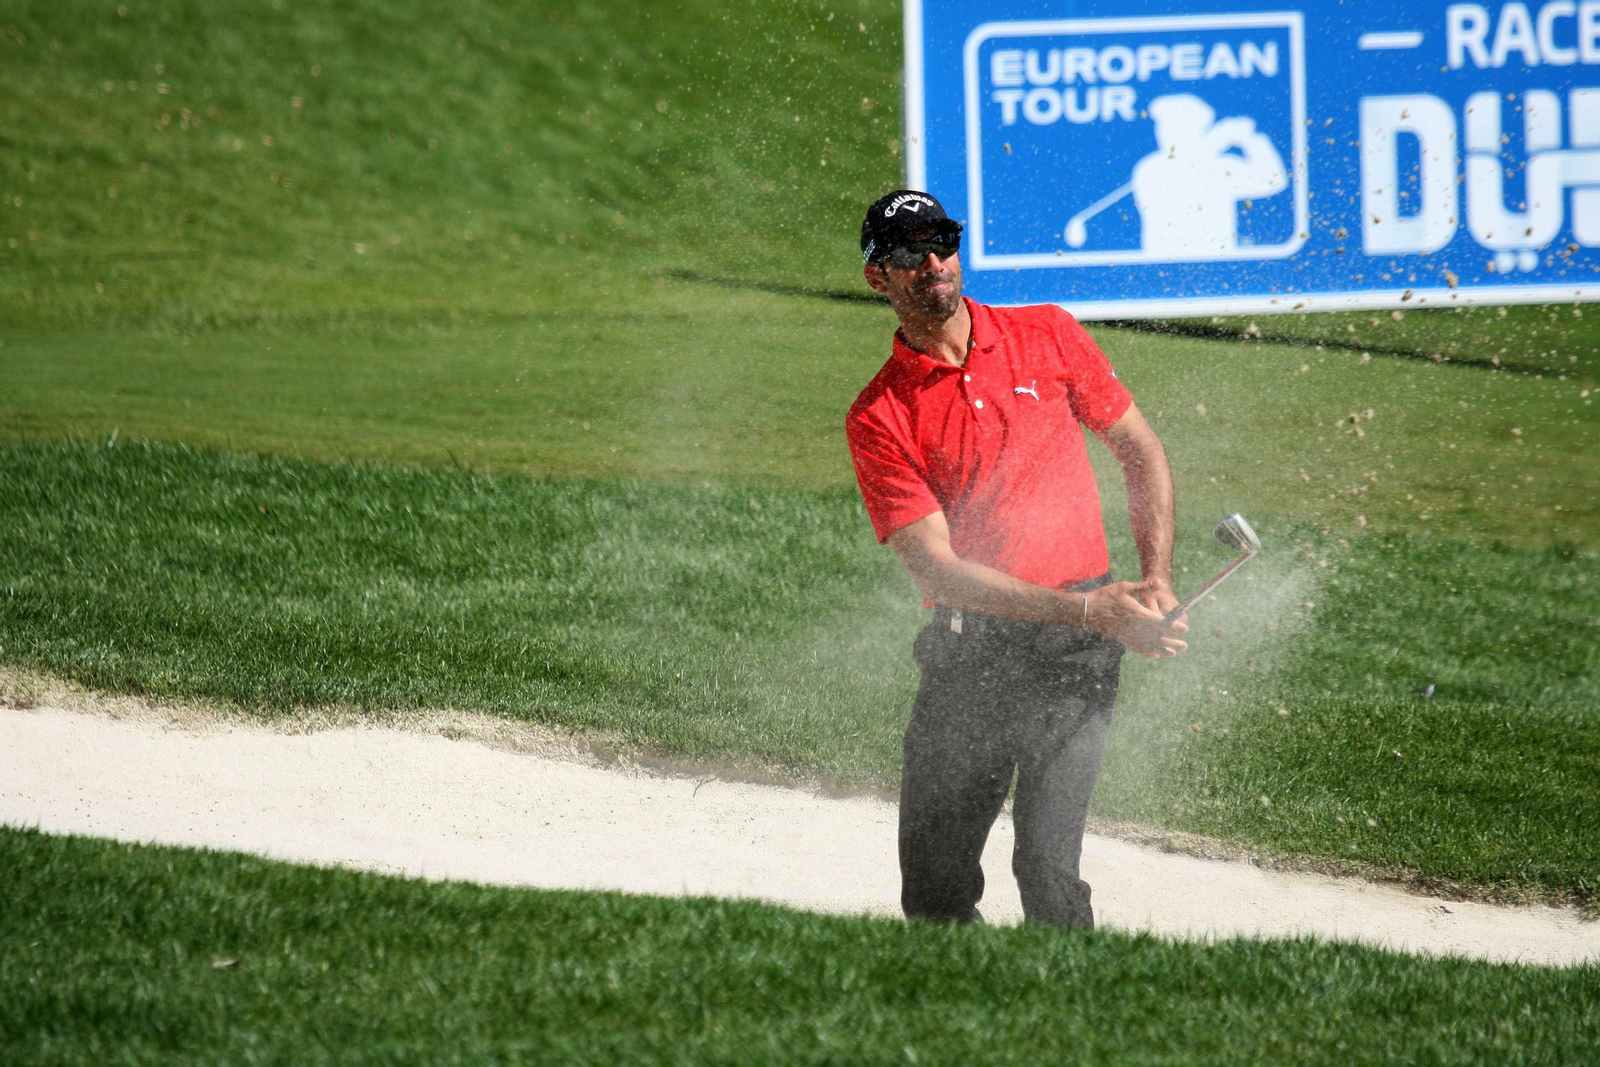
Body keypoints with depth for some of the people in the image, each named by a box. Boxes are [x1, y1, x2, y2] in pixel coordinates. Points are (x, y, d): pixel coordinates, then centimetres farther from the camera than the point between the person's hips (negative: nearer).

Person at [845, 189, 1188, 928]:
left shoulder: (1046, 335, 6)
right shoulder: (878, 417, -2)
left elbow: (1141, 451, 16)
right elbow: (937, 566, -10)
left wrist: (1157, 582, 0)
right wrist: (1087, 608, -19)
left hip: (1072, 648, -1)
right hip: (965, 652, 1)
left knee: (1047, 868, -18)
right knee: (933, 895, 5)